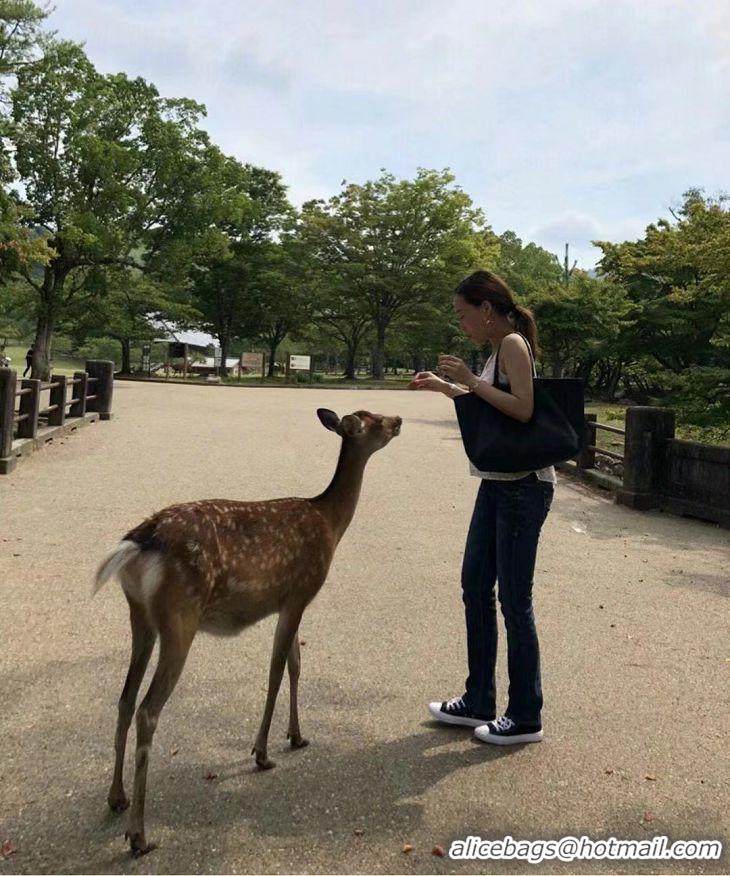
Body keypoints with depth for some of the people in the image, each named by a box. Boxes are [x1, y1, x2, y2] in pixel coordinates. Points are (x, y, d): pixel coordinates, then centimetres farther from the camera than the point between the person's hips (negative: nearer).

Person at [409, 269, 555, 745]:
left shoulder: (513, 344, -13)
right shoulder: (499, 348, 14)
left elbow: (523, 409, -25)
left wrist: (470, 378, -20)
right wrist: (445, 386, 20)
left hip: (523, 486, -10)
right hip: (497, 483, 10)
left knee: (514, 599, -1)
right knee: (475, 585, 13)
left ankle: (525, 717, 13)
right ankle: (479, 701, 25)